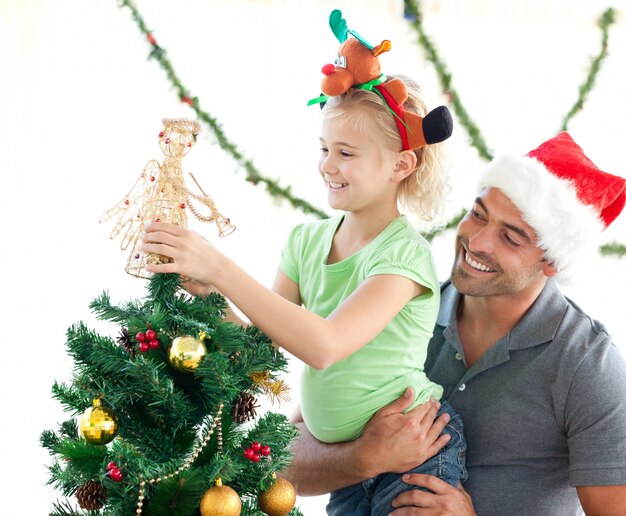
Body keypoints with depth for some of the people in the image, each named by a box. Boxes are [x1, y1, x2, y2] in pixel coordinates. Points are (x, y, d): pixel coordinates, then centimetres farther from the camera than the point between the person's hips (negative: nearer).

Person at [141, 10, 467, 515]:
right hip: (348, 461, 6)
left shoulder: (404, 252, -18)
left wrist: (219, 268, -34)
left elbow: (324, 345, -32)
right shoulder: (307, 240, 4)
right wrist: (204, 292, -19)